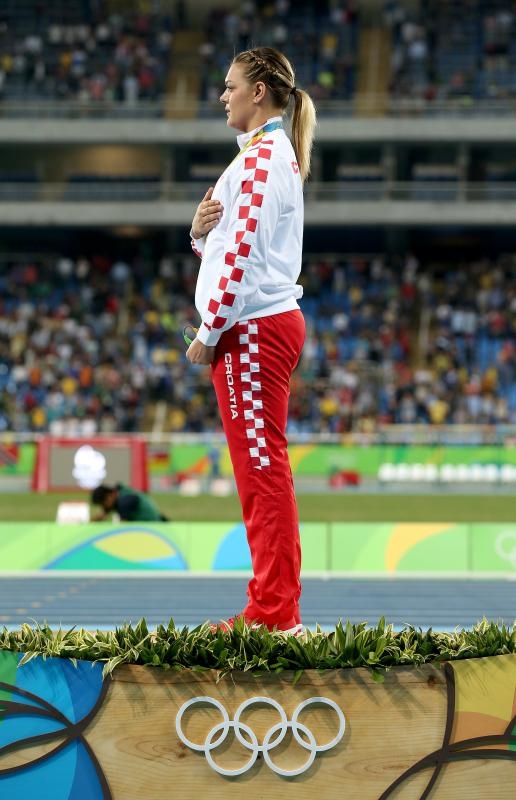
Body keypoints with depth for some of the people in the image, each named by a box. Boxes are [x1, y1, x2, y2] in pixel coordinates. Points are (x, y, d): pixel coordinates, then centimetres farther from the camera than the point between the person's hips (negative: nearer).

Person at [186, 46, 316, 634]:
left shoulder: (261, 155, -12)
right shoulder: (280, 155, 20)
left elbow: (244, 254, -17)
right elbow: (230, 244, 22)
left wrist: (209, 331, -14)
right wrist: (201, 231, 1)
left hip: (251, 327, -10)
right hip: (275, 322, 10)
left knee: (261, 471, -9)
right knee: (262, 472, 10)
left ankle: (275, 612, -9)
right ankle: (270, 607, 12)